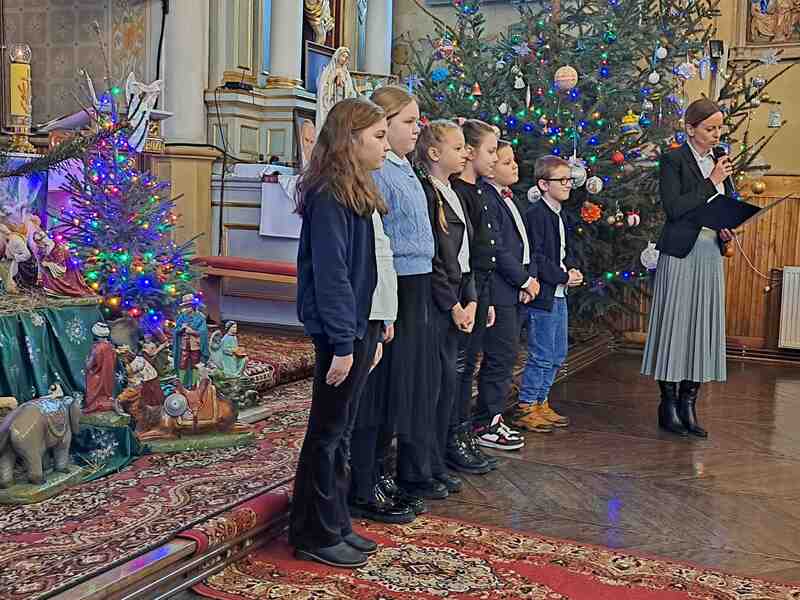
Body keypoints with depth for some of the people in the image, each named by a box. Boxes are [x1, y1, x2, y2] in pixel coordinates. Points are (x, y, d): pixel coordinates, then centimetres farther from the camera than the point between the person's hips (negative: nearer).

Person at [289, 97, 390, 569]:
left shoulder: (358, 191, 13)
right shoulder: (329, 196, -15)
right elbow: (329, 273, -19)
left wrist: (370, 333, 13)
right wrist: (342, 343, -20)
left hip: (361, 325, 9)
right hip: (340, 332, -9)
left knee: (340, 430, 15)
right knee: (328, 431, 2)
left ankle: (336, 525, 27)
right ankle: (316, 536, 15)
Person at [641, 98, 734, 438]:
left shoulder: (720, 162, 13)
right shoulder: (674, 160, -7)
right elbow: (673, 207, -17)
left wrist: (727, 229, 2)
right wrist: (711, 182, -14)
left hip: (711, 255, 6)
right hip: (681, 255, -6)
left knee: (703, 328, 6)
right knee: (675, 325, -1)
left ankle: (688, 404, 14)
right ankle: (668, 405, 8)